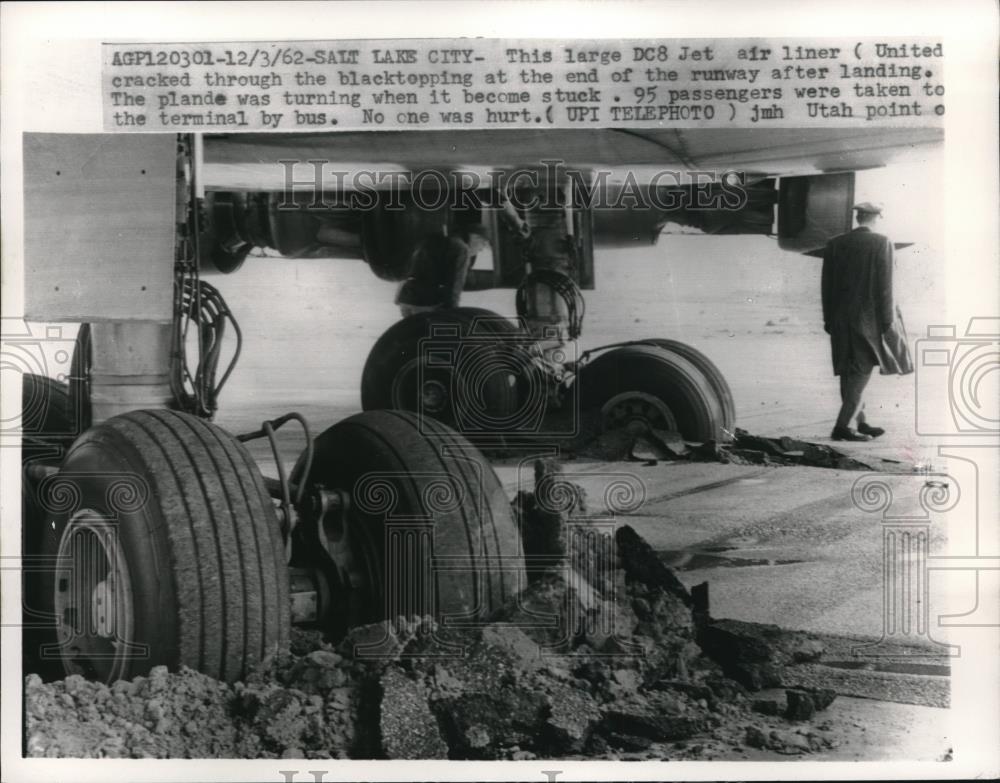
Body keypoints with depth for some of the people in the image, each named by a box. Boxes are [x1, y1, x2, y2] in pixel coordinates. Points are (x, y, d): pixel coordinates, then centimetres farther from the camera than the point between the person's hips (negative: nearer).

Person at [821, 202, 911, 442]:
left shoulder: (834, 244, 4)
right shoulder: (882, 243, -8)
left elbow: (827, 285, 5)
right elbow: (884, 285, -11)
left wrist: (829, 321, 12)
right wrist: (887, 321, -5)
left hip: (841, 319, 5)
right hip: (868, 318, -5)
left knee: (849, 374, 12)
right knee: (862, 371, 1)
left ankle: (862, 424, 21)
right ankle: (842, 427, -5)